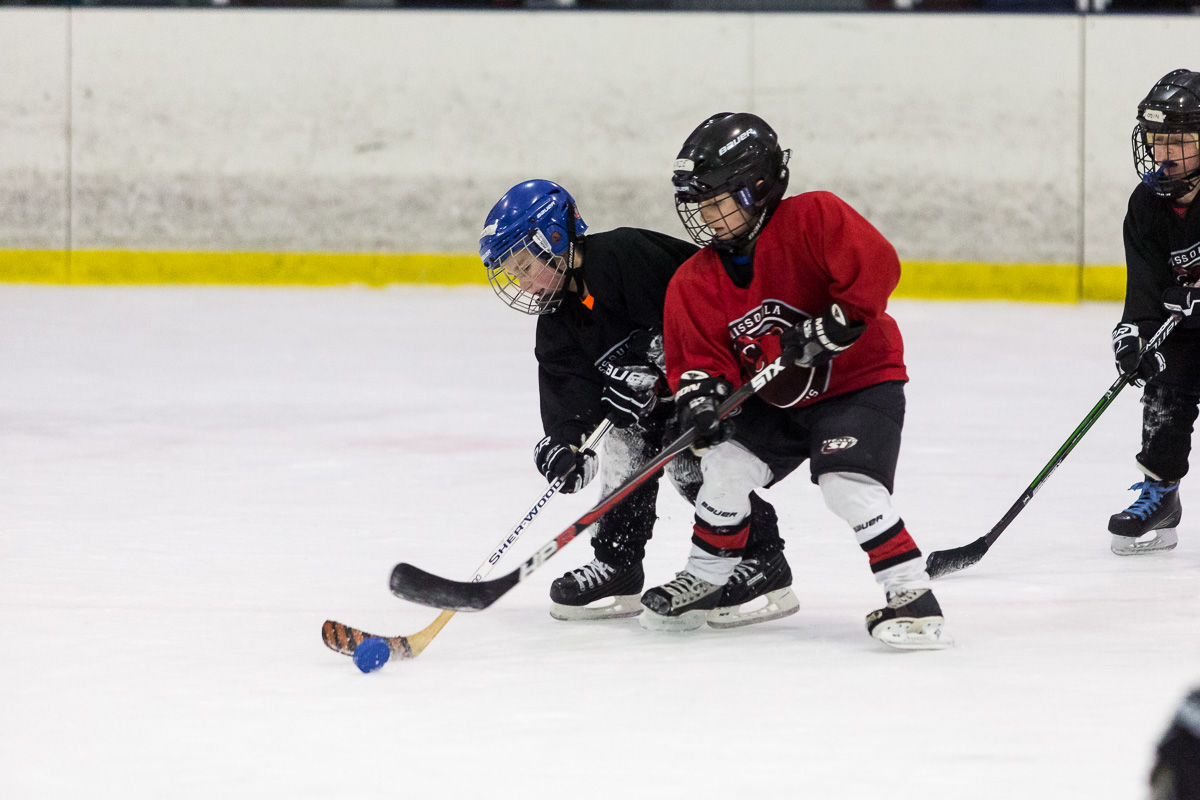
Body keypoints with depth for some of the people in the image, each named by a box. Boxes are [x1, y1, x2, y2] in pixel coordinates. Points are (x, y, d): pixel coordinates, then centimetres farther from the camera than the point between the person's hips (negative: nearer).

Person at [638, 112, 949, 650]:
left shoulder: (814, 219, -19)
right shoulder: (697, 281, -1)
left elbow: (876, 268, -27)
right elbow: (696, 354, 2)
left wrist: (826, 332, -28)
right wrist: (699, 393, -20)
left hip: (860, 382, -6)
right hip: (776, 399, 6)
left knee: (848, 483, -24)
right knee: (727, 466, -5)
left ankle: (913, 596, -19)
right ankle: (703, 580, 18)